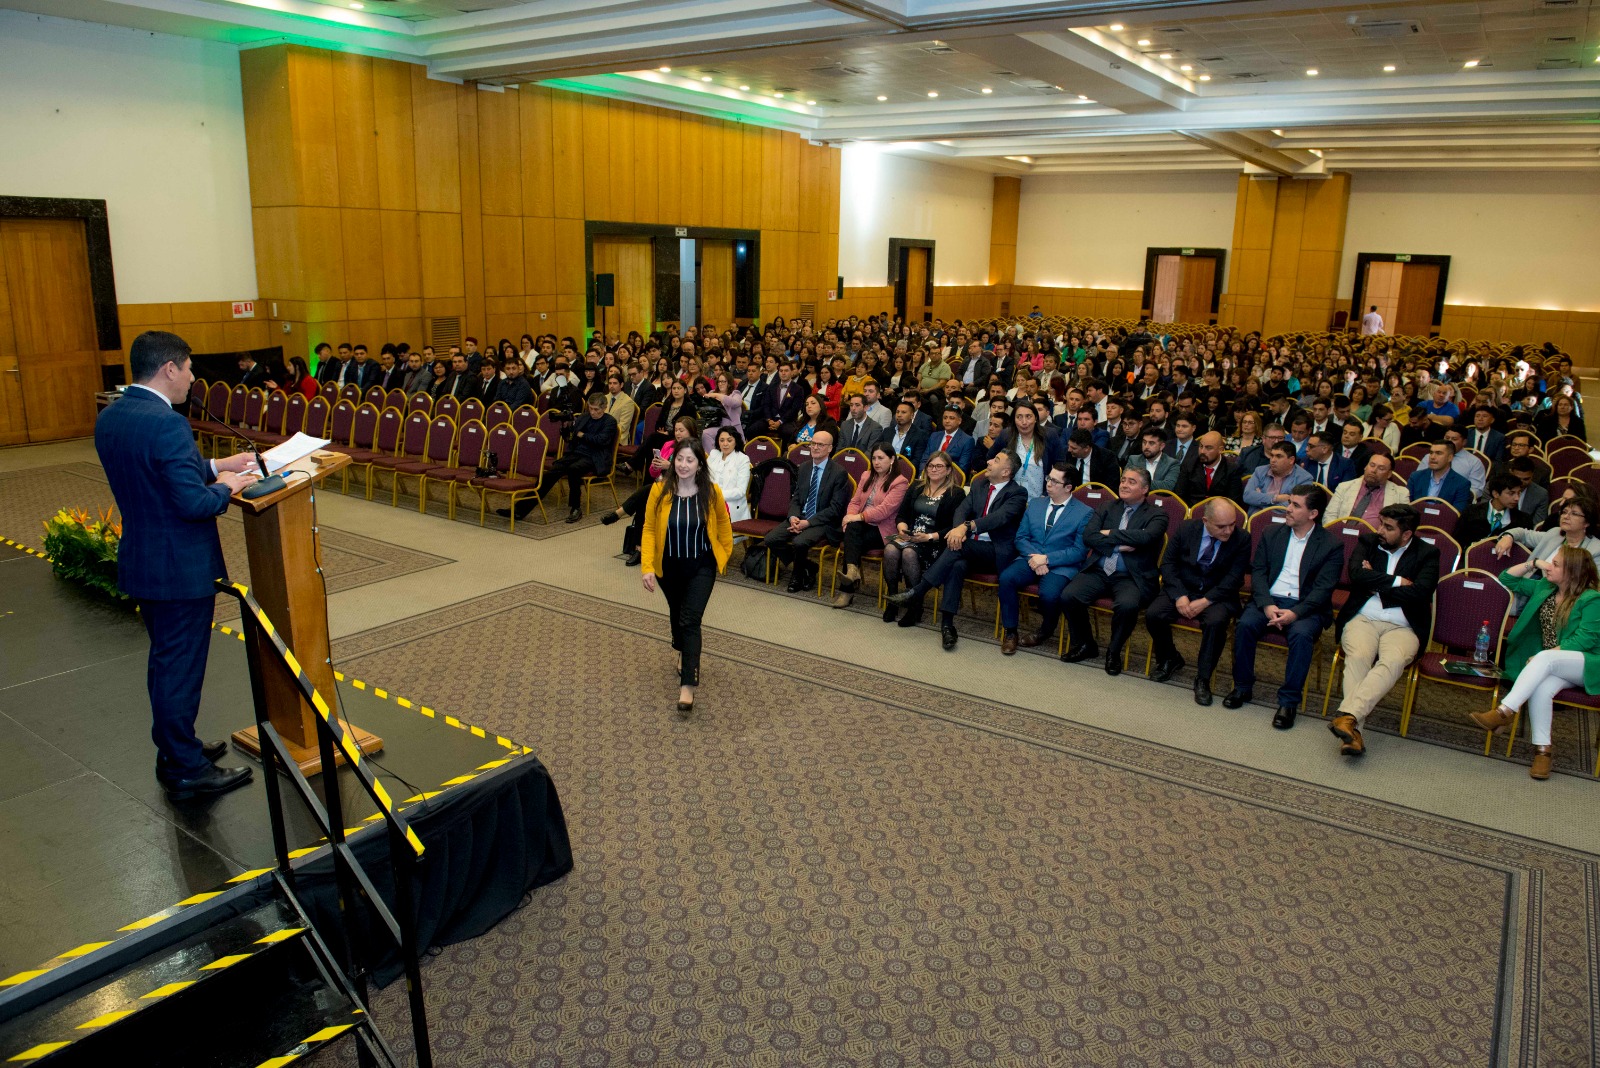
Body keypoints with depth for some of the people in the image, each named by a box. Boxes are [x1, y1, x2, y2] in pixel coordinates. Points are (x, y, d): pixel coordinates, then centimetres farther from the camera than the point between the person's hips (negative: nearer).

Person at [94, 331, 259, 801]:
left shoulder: (109, 418, 4)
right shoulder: (166, 424, -25)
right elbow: (195, 504, -27)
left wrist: (216, 466, 9)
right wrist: (227, 486, -8)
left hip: (140, 563, 9)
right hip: (181, 568, -9)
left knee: (166, 661, 22)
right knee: (181, 669, 3)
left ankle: (174, 749, 37)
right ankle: (186, 771, 17)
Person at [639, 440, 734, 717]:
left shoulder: (712, 493, -15)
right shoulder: (659, 491, -15)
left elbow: (723, 524, 4)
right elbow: (649, 529, -10)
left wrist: (724, 554, 9)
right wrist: (647, 566, -18)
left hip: (701, 567, -2)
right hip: (668, 566, 2)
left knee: (690, 620, -13)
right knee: (676, 613, 24)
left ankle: (687, 686, -15)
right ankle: (682, 651, 56)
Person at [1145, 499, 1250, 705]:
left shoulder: (1241, 539, -7)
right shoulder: (1187, 529, -3)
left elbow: (1233, 579, -11)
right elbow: (1168, 563, -1)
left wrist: (1205, 601, -22)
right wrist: (1179, 596, -15)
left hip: (1217, 596, -2)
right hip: (1182, 589, 2)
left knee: (1216, 622, -34)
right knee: (1152, 614, -22)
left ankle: (1203, 679, -17)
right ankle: (1169, 660, 7)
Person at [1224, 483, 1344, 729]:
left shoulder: (1331, 546, 1)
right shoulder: (1272, 534, 11)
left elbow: (1323, 589, -8)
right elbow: (1258, 572, 4)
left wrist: (1295, 613, -23)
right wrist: (1266, 605, -13)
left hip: (1305, 607, -2)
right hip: (1269, 599, 3)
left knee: (1302, 634, -33)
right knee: (1245, 624, -27)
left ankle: (1289, 701, -20)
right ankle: (1242, 687, -8)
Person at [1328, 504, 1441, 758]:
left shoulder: (1427, 554, 9)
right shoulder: (1367, 541, 15)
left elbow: (1419, 593, -9)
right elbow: (1357, 574, -4)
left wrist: (1376, 583, -2)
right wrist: (1396, 581, -4)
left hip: (1401, 627, -1)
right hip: (1363, 619, 1)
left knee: (1393, 662, -34)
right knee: (1358, 657, -32)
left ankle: (1348, 715, -45)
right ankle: (1353, 729, -41)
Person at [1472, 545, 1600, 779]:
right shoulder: (1544, 588, 13)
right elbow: (1507, 579, 21)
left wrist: (1542, 656, -20)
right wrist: (1532, 563, 6)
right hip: (1554, 667, 5)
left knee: (1545, 658, -37)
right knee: (1541, 687, -31)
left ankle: (1504, 712, -44)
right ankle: (1542, 750, -30)